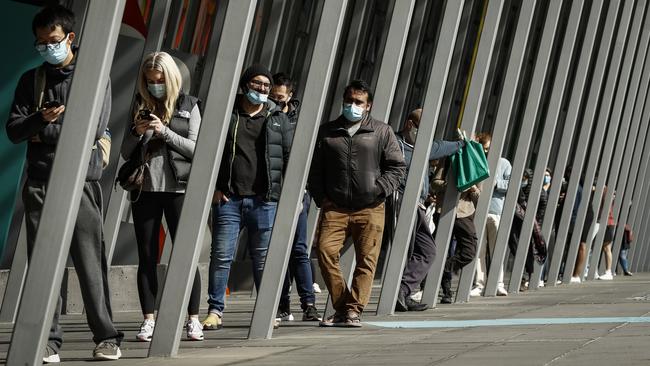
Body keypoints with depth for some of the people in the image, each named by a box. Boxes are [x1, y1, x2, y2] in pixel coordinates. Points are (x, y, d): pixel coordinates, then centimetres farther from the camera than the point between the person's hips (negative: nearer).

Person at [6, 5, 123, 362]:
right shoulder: (31, 80, 15)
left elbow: (94, 127, -6)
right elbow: (13, 130, 6)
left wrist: (44, 133, -3)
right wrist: (40, 118, -14)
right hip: (40, 182, 3)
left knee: (90, 262, -4)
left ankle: (106, 337, 1)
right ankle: (48, 342, 0)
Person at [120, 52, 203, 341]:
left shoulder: (188, 106, 5)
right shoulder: (140, 105, 11)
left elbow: (195, 149, -1)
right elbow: (125, 152, 11)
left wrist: (165, 132, -12)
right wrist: (137, 133, -9)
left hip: (178, 188, -2)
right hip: (144, 189, 2)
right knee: (147, 257, 3)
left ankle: (193, 320, 2)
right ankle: (148, 321, 6)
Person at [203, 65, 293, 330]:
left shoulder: (278, 119, 11)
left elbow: (290, 156, 10)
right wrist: (214, 187, -2)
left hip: (264, 201, 1)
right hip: (228, 199, -1)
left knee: (264, 259, 5)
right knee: (221, 255, -2)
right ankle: (215, 311, 3)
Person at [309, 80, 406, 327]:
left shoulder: (382, 132, 9)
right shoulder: (327, 132, 14)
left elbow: (397, 166, 8)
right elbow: (315, 169, 15)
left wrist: (380, 189, -5)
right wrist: (320, 197, 3)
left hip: (370, 209, -1)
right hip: (335, 207, 1)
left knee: (366, 260, -6)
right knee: (326, 251, -14)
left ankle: (353, 310, -1)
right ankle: (341, 308, -4)